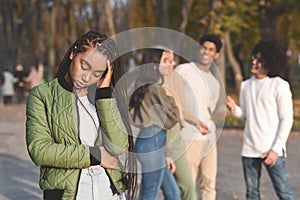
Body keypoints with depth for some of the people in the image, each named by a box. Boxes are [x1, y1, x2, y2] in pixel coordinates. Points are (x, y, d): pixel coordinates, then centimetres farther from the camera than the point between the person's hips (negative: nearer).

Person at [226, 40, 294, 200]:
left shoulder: (279, 86, -6)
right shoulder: (246, 85, 11)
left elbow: (287, 119, -6)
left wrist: (276, 149, -13)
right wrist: (234, 109, -7)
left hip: (271, 150, -5)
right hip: (249, 149, 6)